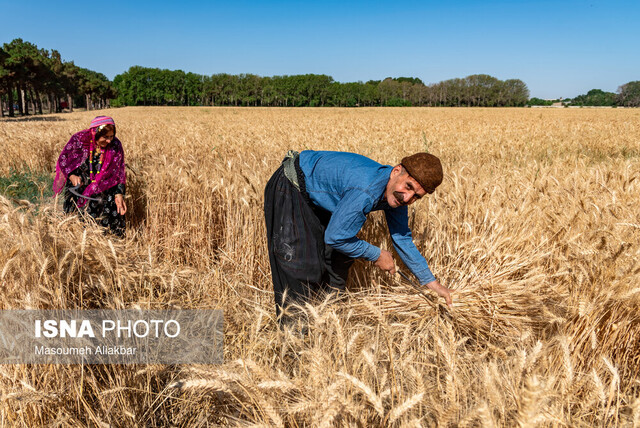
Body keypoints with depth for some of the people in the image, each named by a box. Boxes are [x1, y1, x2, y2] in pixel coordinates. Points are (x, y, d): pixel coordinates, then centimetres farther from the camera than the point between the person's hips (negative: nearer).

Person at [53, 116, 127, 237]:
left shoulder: (115, 146, -11)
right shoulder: (79, 139, -14)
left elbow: (119, 173, -5)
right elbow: (63, 159, -2)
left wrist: (119, 194, -16)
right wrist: (71, 175, -19)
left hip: (103, 189, 1)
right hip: (78, 185, 0)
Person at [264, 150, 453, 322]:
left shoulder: (396, 194, -10)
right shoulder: (365, 192, -39)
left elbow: (402, 238, 2)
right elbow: (334, 237, -29)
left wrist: (431, 281, 4)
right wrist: (376, 255, -16)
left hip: (317, 196, 9)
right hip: (289, 190, -9)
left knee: (338, 258, 12)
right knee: (301, 262, -13)